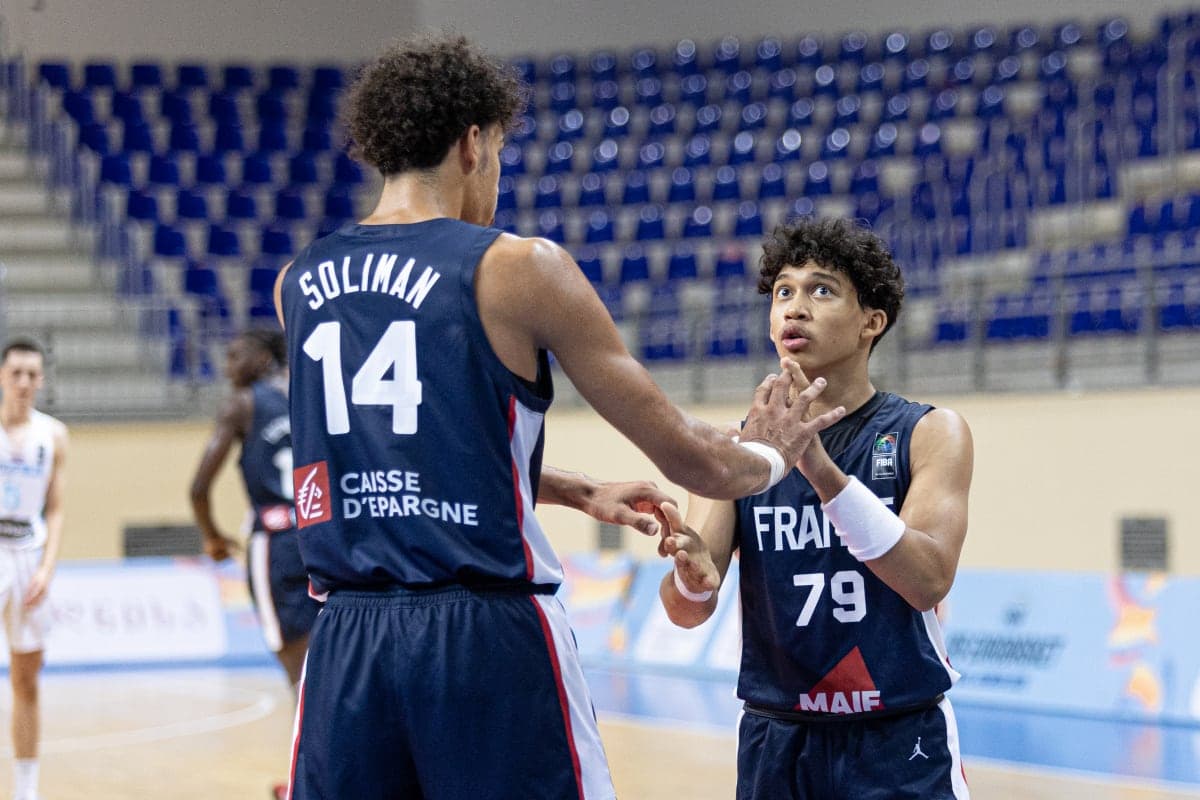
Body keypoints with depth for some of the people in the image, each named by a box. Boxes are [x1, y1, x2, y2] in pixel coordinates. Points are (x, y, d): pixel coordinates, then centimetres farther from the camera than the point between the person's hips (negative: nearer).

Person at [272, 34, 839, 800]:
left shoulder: (300, 283, 12)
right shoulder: (517, 268, -4)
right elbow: (689, 459, -1)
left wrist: (580, 490, 34)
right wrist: (768, 455, 22)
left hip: (345, 642, 5)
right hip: (489, 636, -5)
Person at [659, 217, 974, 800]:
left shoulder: (930, 435, -5)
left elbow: (929, 581, -20)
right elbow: (686, 612, -8)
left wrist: (822, 471, -31)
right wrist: (693, 579, -31)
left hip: (901, 749, -2)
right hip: (776, 744, 2)